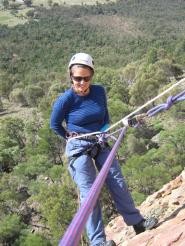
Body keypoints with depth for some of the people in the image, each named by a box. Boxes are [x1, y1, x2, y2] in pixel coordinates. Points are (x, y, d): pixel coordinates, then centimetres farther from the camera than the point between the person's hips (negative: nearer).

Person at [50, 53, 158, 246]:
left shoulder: (99, 91, -4)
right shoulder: (65, 99, -17)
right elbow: (55, 125, 0)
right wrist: (73, 139, 6)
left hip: (101, 144, 5)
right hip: (79, 149, -4)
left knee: (118, 183, 8)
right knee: (89, 192, -6)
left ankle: (137, 222, 22)